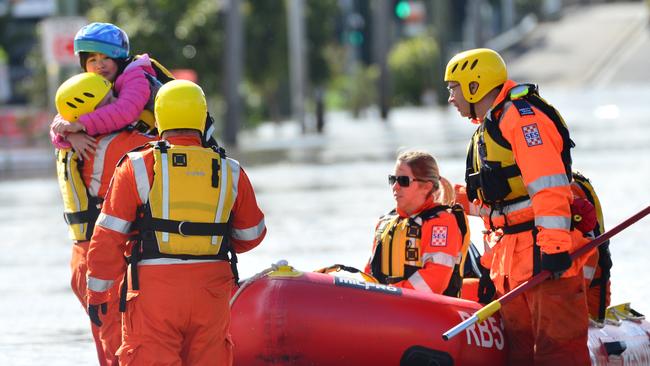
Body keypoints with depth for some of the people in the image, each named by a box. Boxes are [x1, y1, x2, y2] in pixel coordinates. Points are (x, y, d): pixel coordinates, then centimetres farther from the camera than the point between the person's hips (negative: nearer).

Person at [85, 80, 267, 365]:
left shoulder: (137, 168, -4)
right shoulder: (230, 173, 4)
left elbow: (108, 237, -3)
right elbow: (251, 234, 17)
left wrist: (97, 293, 5)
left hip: (154, 289, -3)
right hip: (211, 289, 3)